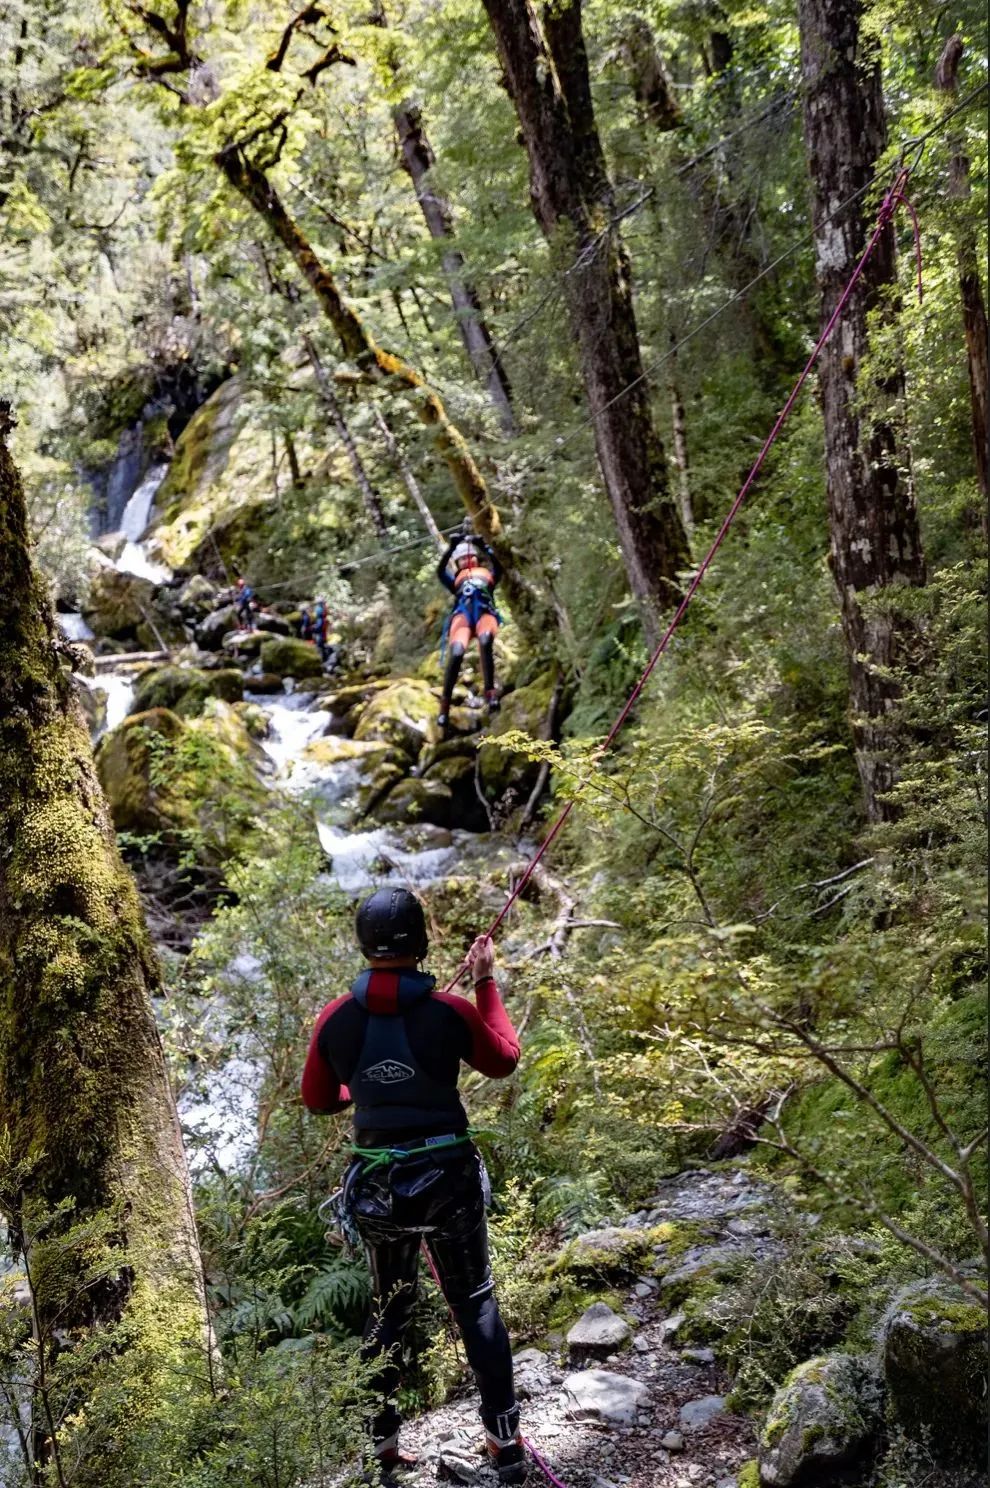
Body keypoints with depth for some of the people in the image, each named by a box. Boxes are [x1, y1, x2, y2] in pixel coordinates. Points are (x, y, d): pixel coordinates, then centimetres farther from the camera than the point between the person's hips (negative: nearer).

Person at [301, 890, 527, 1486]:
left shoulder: (335, 1019, -7)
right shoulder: (450, 1011, -13)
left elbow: (316, 1099, 7)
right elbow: (505, 1060, 6)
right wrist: (487, 982, 11)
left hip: (376, 1181, 2)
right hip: (447, 1174, -2)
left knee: (388, 1308, 19)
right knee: (476, 1303, 12)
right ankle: (506, 1440, 13)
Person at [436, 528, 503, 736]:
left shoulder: (488, 575, 38)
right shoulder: (456, 580, 38)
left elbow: (498, 567, 15)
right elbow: (440, 571, 18)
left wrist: (485, 547, 7)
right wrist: (451, 547, 9)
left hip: (485, 611, -1)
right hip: (462, 613, 1)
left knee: (485, 640, -38)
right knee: (457, 652, -30)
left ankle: (490, 692, -49)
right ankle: (445, 704, -36)